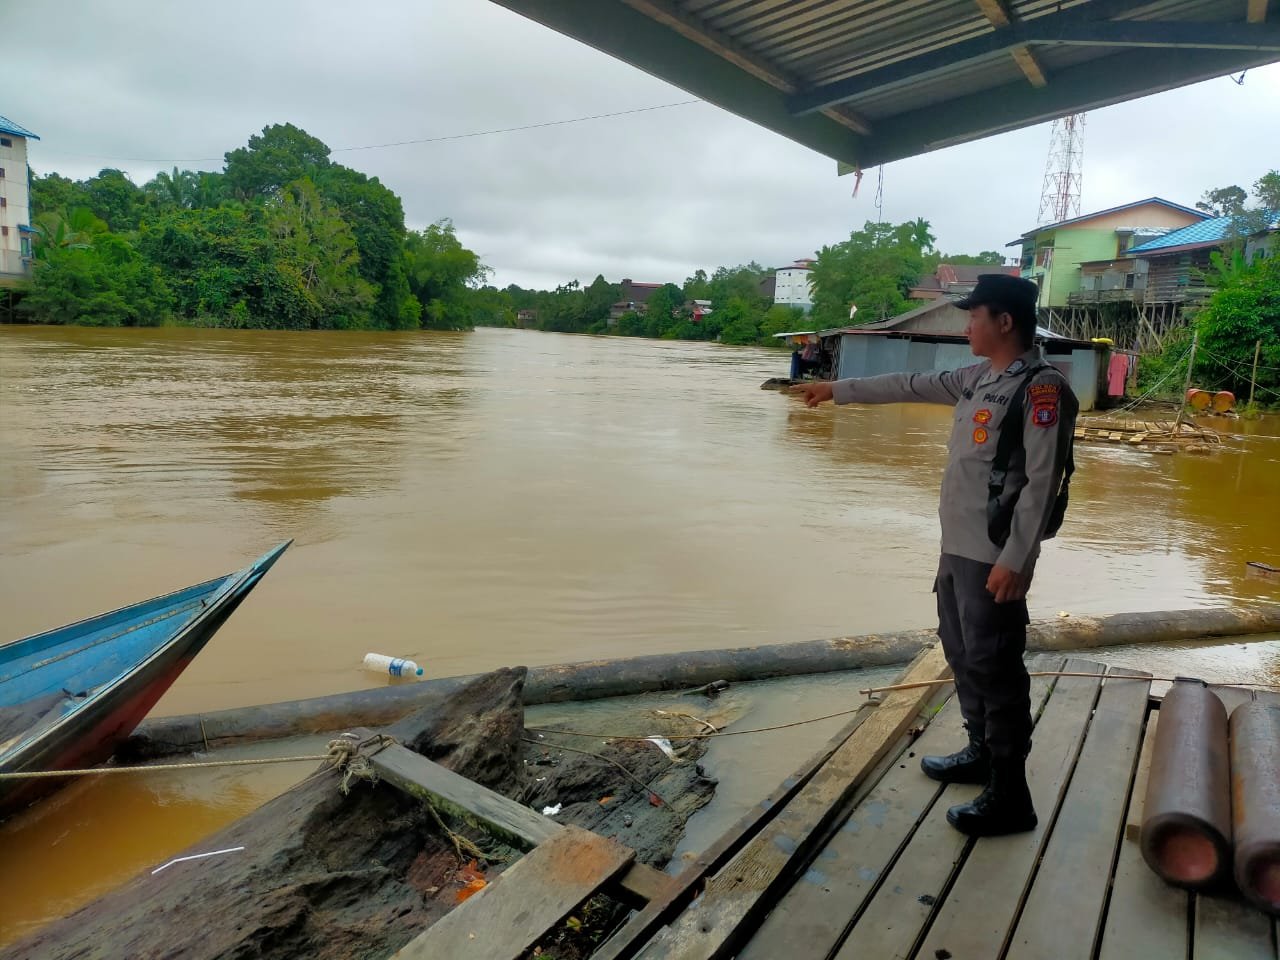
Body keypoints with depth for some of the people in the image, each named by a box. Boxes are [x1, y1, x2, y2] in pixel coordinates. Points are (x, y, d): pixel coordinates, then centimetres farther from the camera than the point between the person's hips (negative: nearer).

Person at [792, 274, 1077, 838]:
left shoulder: (1040, 388, -14)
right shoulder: (978, 379, 13)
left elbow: (1042, 482, -19)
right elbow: (911, 387, 23)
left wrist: (1015, 560, -22)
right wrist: (837, 390, 27)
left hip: (994, 557, -9)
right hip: (957, 546, 9)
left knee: (994, 667, -3)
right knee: (962, 653, 19)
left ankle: (1009, 797, 10)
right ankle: (980, 753, 37)